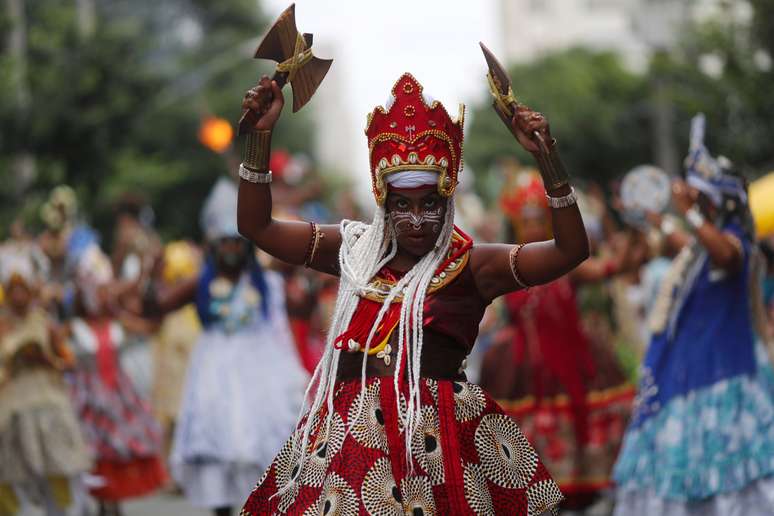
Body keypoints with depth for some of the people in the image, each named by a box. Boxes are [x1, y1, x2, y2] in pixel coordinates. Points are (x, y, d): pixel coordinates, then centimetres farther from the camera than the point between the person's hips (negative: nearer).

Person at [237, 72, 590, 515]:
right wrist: (261, 134, 1)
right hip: (349, 428, 3)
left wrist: (547, 158, -19)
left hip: (437, 431, -3)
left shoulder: (471, 265, 1)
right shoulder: (356, 250, 11)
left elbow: (571, 249, -8)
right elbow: (256, 225, 11)